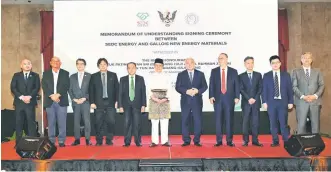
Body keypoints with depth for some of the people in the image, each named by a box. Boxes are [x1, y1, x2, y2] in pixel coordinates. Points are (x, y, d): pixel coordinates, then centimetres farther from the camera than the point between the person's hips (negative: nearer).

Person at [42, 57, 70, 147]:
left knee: (62, 122, -3)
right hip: (49, 101, 1)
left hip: (61, 101, -1)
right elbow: (44, 86, 2)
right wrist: (52, 95, -12)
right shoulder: (46, 73, 12)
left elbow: (66, 86, -1)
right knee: (51, 122, 3)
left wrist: (58, 95, -13)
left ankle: (61, 141, 3)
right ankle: (51, 141, 9)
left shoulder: (65, 73, 9)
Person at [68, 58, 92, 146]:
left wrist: (84, 98, -9)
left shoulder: (89, 76, 5)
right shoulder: (72, 76, 13)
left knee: (87, 121, -6)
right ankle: (77, 139, 8)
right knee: (76, 121, 2)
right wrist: (74, 99, -4)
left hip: (86, 102, -2)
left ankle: (87, 139, 0)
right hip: (75, 102, 2)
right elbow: (70, 90, 10)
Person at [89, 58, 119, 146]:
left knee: (111, 122, -4)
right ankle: (99, 141, 13)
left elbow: (116, 89, 7)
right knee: (98, 123, 1)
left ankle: (109, 140, 8)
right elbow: (91, 90, 5)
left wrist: (116, 101, 0)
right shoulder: (94, 76, 8)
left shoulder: (113, 75, 10)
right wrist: (92, 102, -4)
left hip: (110, 102, 0)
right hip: (98, 103, 0)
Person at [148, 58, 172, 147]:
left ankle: (165, 141, 4)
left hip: (164, 100, 0)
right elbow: (149, 89, 4)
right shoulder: (151, 76, 8)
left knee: (165, 121, -1)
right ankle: (154, 141, 4)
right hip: (154, 99, 0)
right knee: (154, 122, 0)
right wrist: (153, 97, -11)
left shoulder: (166, 76, 8)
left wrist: (165, 98, -9)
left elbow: (169, 89, 5)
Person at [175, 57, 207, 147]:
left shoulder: (200, 74, 9)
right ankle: (186, 140, 10)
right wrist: (186, 91, -15)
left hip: (197, 101, 0)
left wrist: (197, 91, -14)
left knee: (198, 121, 0)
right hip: (185, 101, 0)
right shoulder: (181, 75, 8)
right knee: (185, 121, 1)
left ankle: (197, 140, 10)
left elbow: (205, 86, 5)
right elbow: (177, 87, 0)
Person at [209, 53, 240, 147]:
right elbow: (211, 84, 4)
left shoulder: (233, 71, 7)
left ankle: (229, 141, 9)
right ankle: (219, 141, 9)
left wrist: (237, 97, -4)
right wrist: (211, 96, -7)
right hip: (218, 98, 1)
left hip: (229, 99, -1)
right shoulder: (214, 71, 9)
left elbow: (237, 85, 4)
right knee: (218, 120, 1)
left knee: (229, 120, 1)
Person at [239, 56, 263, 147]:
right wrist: (248, 99, -13)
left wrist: (255, 98, -8)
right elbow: (241, 89, -2)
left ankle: (255, 140, 7)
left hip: (256, 102, 1)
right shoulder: (241, 76, 6)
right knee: (245, 122, -1)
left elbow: (260, 88, 5)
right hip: (245, 102, -1)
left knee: (255, 122, 1)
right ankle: (246, 141, 4)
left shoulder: (258, 75, 11)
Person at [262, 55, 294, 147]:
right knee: (273, 123, 4)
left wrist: (290, 102, 0)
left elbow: (290, 89, 6)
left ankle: (286, 141, 8)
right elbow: (264, 90, 4)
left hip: (283, 102, 0)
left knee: (283, 122, -1)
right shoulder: (266, 76, 7)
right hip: (271, 102, 1)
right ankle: (275, 141, 13)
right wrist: (264, 102, -4)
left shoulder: (286, 75, 8)